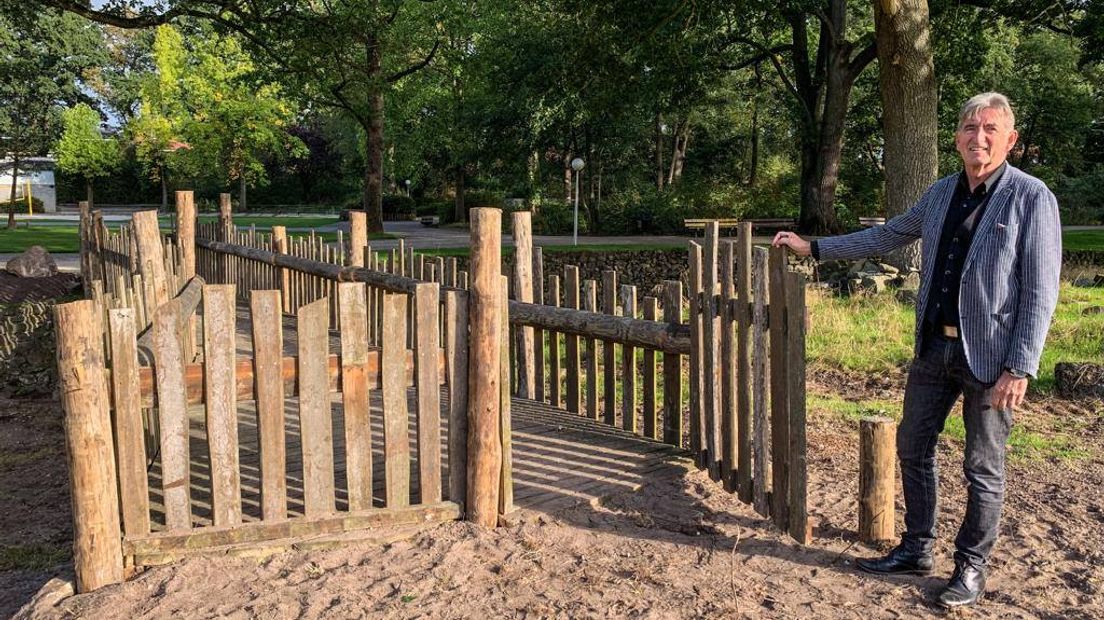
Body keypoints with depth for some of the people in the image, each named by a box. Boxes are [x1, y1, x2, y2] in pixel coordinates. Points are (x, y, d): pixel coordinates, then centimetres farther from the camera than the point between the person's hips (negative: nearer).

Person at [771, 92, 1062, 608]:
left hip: (989, 354, -6)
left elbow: (1040, 292, -13)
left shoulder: (1031, 198, -10)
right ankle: (916, 550, 29)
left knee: (983, 468, 6)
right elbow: (886, 237, 19)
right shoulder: (940, 193, 8)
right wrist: (812, 247, 16)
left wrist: (1020, 368, -18)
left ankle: (971, 566, 23)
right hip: (934, 347, 6)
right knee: (913, 447, 13)